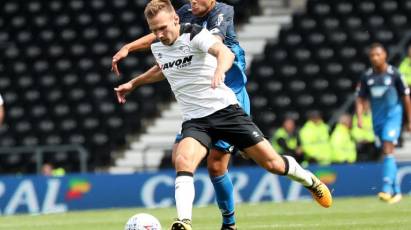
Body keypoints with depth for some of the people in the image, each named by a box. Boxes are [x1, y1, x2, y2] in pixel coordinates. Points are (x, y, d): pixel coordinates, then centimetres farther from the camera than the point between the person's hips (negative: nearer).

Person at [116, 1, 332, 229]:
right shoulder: (156, 48, 5)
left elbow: (225, 52, -36)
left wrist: (219, 70, -55)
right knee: (183, 161, -29)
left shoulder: (194, 35, -14)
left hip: (225, 109, -4)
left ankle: (309, 181, 31)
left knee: (272, 163, -1)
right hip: (195, 121, 4)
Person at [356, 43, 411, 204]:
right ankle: (396, 191, 19)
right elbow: (360, 99, 8)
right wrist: (359, 117, -8)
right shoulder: (367, 77, 2)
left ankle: (387, 188, -25)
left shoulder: (394, 74, -8)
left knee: (388, 150, -19)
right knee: (387, 153, 11)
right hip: (377, 119, 5)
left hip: (393, 116, -5)